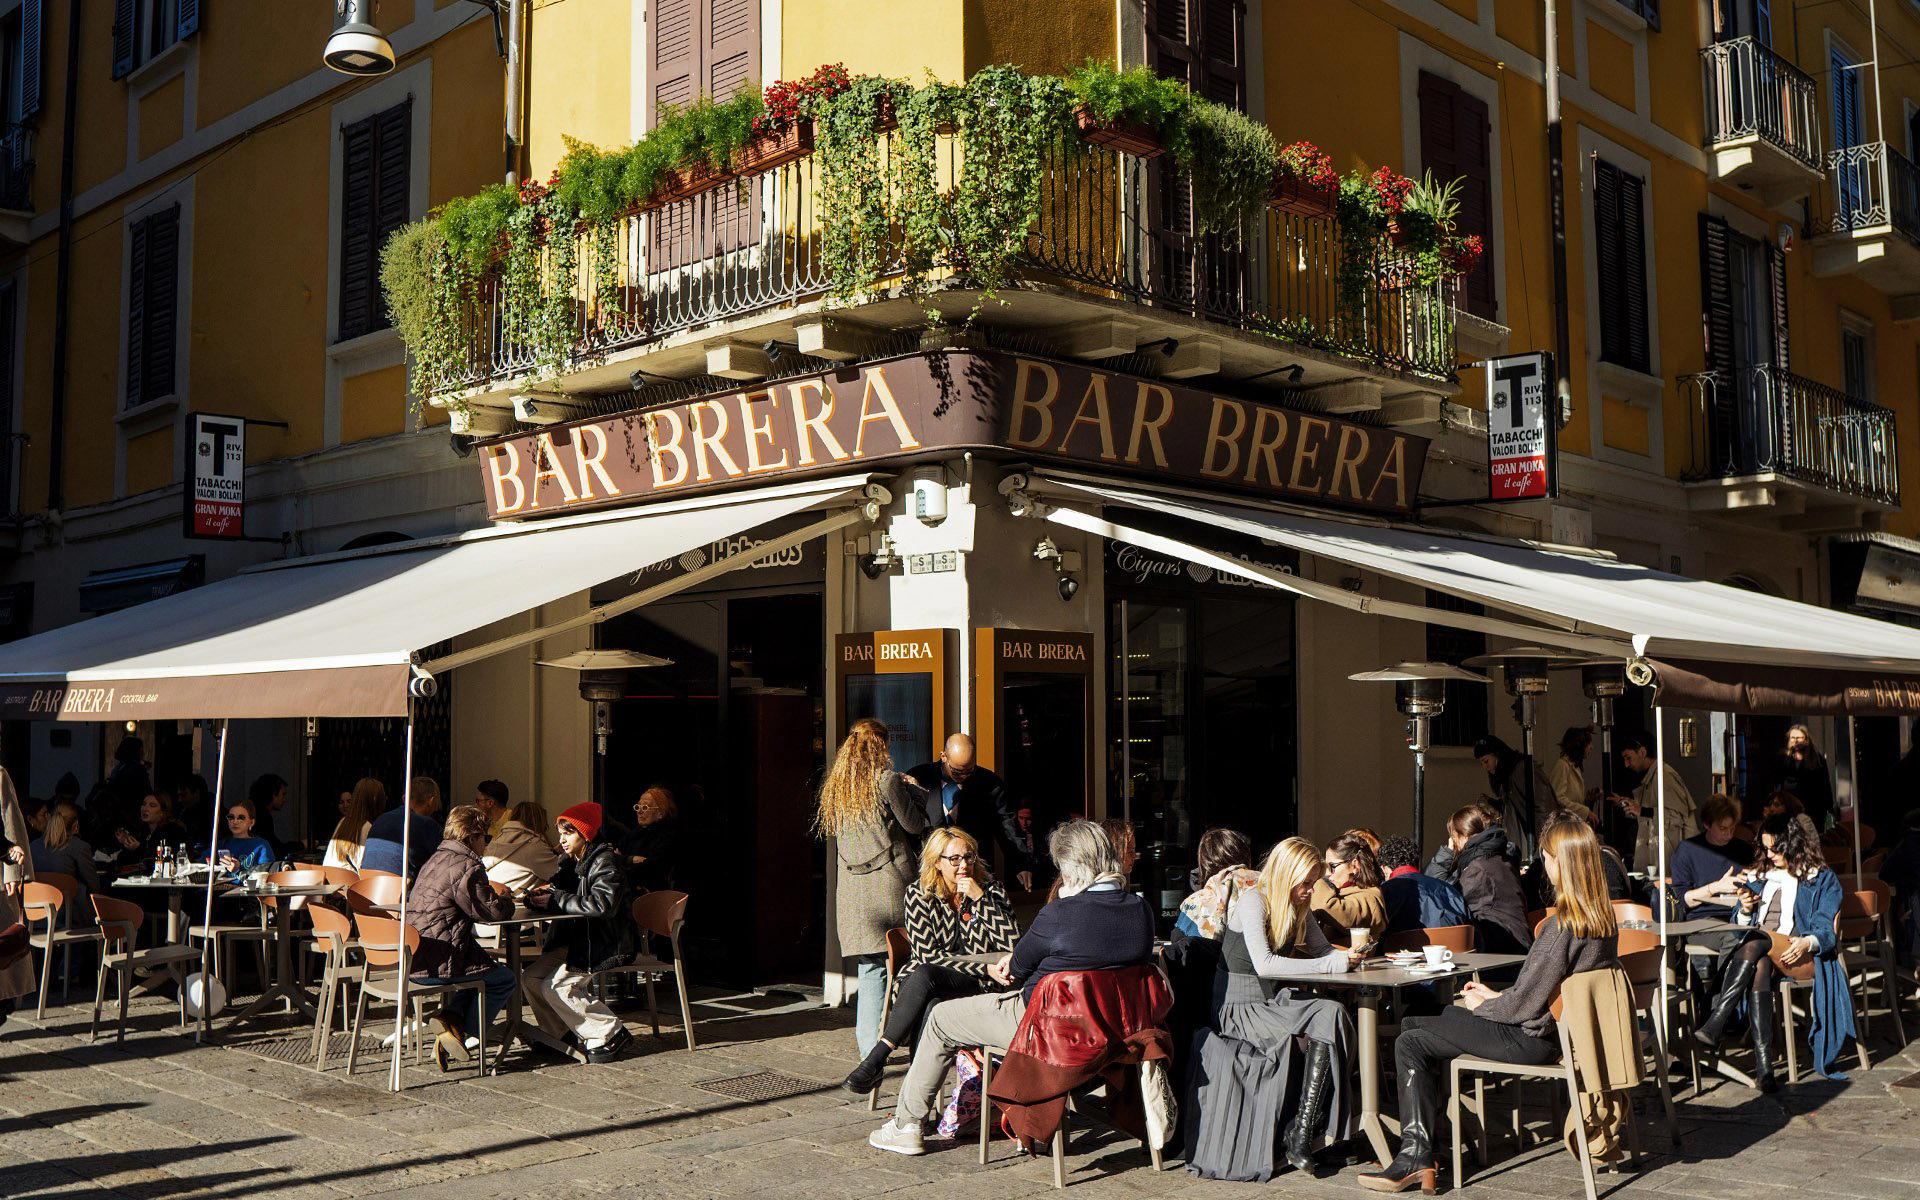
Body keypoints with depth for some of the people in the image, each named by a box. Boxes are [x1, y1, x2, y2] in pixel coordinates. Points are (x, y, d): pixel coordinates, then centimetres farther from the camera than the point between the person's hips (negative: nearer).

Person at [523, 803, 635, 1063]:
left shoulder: (605, 861, -14)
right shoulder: (571, 862, 13)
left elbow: (602, 904, -27)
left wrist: (556, 899, -22)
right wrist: (545, 892, -5)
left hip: (605, 943, -9)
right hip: (575, 941, 9)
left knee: (555, 987, -21)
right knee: (531, 977, -7)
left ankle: (611, 1034, -9)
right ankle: (568, 1034, 5)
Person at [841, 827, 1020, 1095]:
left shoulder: (992, 891, 6)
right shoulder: (919, 895, 5)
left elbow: (1013, 945, -7)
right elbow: (927, 954, -4)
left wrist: (981, 899, -14)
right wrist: (984, 967, -12)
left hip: (977, 987, -1)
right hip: (927, 988, 1)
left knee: (923, 976, -33)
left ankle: (876, 1058, -32)